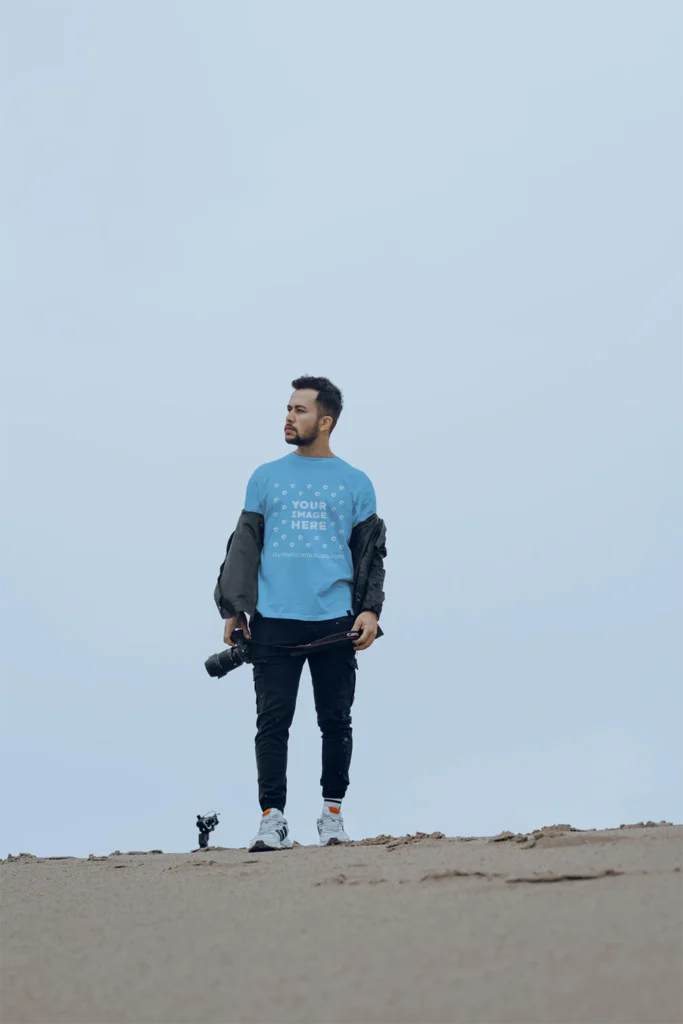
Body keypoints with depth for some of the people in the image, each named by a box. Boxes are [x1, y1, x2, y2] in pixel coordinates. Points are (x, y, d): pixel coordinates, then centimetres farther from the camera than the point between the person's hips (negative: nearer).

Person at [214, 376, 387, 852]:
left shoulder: (355, 483, 10)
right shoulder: (266, 478, 12)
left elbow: (370, 552, 9)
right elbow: (244, 546, 10)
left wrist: (370, 609, -4)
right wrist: (234, 610, 2)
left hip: (335, 623, 0)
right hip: (273, 622, 0)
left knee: (336, 721, 5)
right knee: (272, 722, -3)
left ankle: (333, 812, 18)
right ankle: (272, 818, -1)